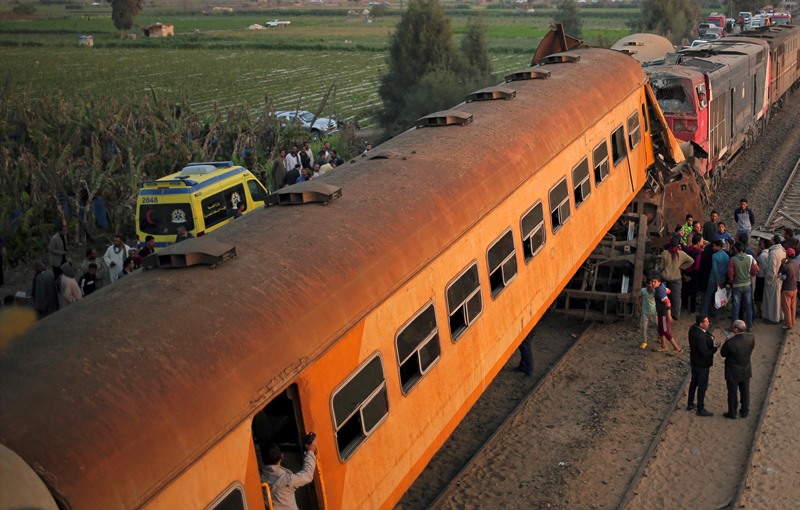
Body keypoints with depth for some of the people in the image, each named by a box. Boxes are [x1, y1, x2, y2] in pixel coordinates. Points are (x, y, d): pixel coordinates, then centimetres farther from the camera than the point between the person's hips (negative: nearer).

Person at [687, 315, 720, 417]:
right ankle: (700, 409, 19)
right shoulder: (700, 337, -33)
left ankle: (690, 404, 39)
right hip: (702, 365, -9)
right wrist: (715, 348, -18)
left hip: (694, 362, 9)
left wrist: (710, 338, -9)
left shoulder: (693, 329, -6)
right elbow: (705, 354, -29)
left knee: (694, 383, 24)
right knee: (702, 386, 6)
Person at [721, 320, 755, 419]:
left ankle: (732, 413, 33)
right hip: (746, 370, 4)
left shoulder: (730, 342, -33)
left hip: (733, 372, -4)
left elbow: (723, 353, -15)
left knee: (732, 393, 16)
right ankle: (745, 412, 39)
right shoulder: (751, 337, -18)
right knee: (745, 391, 23)